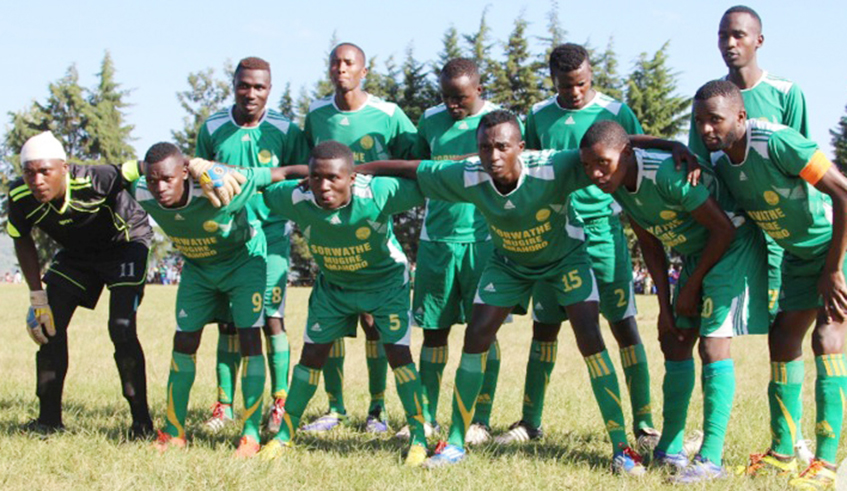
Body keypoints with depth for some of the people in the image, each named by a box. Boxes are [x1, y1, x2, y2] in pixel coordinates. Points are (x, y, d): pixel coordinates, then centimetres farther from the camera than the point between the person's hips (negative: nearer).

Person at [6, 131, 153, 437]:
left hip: (124, 242, -5)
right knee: (49, 327, -1)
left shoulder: (96, 180, -38)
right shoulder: (21, 198, -23)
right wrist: (37, 296, -4)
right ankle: (49, 418, 12)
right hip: (75, 254, 5)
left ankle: (141, 421, -2)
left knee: (121, 329, -16)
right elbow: (22, 240, -4)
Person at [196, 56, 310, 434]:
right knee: (228, 320, 4)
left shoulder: (286, 131, -3)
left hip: (271, 232, -2)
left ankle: (280, 403, 1)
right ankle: (225, 403, 10)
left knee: (272, 319, -6)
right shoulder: (212, 129, 4)